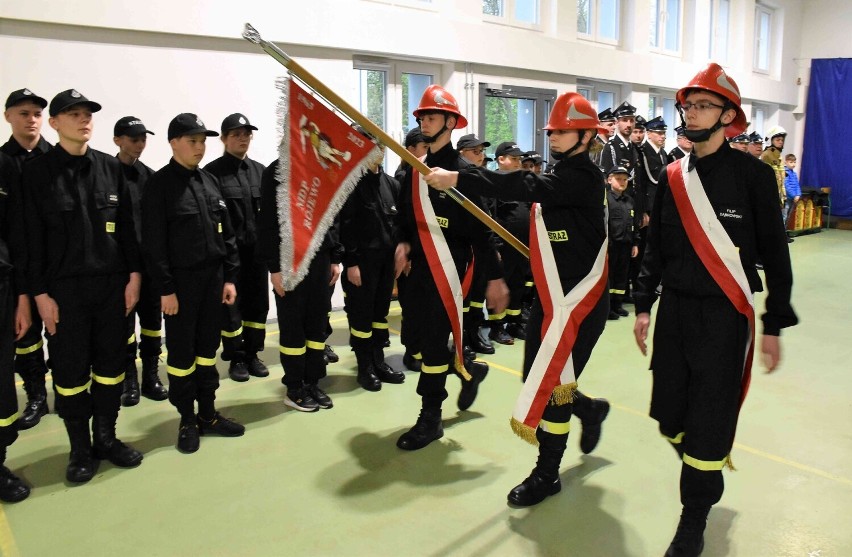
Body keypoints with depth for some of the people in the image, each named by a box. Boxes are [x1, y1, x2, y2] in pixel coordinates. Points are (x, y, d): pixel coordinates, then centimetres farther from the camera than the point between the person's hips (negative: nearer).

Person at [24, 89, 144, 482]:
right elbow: (32, 237, -4)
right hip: (64, 287, -2)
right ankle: (80, 449, 20)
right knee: (71, 369, 6)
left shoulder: (110, 167, 6)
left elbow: (127, 226, 6)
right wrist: (40, 292, -7)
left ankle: (106, 438, 25)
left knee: (111, 362, 10)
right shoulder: (36, 172, -2)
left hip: (112, 284, 3)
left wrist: (134, 275, 1)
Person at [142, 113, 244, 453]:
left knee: (208, 348, 13)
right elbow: (154, 243, -11)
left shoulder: (210, 182, 10)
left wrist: (230, 277, 6)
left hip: (214, 279, 5)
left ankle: (208, 414, 25)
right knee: (181, 352, 5)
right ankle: (187, 421, 18)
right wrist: (165, 288, -14)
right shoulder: (159, 185, -7)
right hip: (180, 282, -5)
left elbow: (226, 233, 11)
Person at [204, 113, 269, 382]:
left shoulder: (259, 170, 10)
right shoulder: (213, 172, -4)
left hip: (256, 249, 5)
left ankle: (252, 354, 23)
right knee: (231, 305, 5)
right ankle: (236, 358, 18)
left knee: (258, 302, 9)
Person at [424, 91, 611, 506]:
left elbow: (527, 186, -31)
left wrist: (458, 178, -37)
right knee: (538, 378, 13)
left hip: (579, 300, -8)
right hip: (549, 296, 8)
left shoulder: (583, 176, -15)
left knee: (551, 383, -4)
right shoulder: (558, 176, 12)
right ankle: (590, 409, 42)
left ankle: (547, 473, 14)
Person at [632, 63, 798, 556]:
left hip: (725, 316, -4)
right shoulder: (673, 177, 7)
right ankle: (707, 479, 41)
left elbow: (775, 253, -4)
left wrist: (774, 325, -5)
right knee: (670, 419, 11)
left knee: (709, 424, -1)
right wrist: (644, 306, 10)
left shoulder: (753, 175, -6)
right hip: (674, 310, 5)